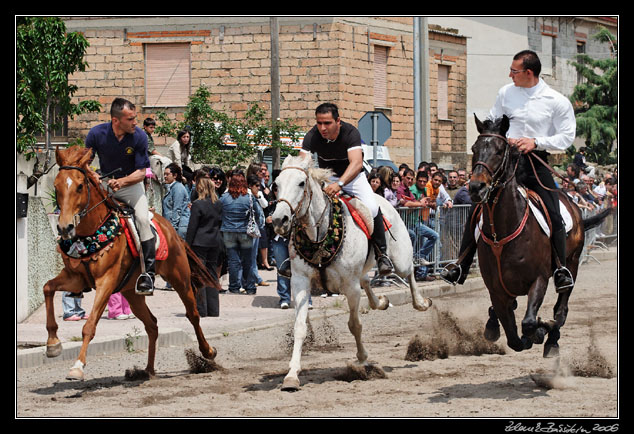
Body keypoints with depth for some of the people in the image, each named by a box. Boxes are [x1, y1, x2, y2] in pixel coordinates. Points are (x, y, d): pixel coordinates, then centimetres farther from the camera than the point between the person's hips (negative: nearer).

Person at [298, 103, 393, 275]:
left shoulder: (350, 132, -27)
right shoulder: (312, 136, -20)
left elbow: (356, 163, -41)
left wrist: (339, 184, -58)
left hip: (352, 177, -2)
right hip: (326, 177, 2)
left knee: (372, 208, -26)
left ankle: (381, 253, -11)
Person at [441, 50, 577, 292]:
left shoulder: (557, 102, -4)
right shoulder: (506, 93, 7)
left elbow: (567, 137, -4)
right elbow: (491, 123, 17)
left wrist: (536, 142, -15)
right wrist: (503, 138, -4)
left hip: (536, 162, -3)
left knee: (553, 217, -11)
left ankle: (561, 269, 6)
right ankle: (461, 266, 1)